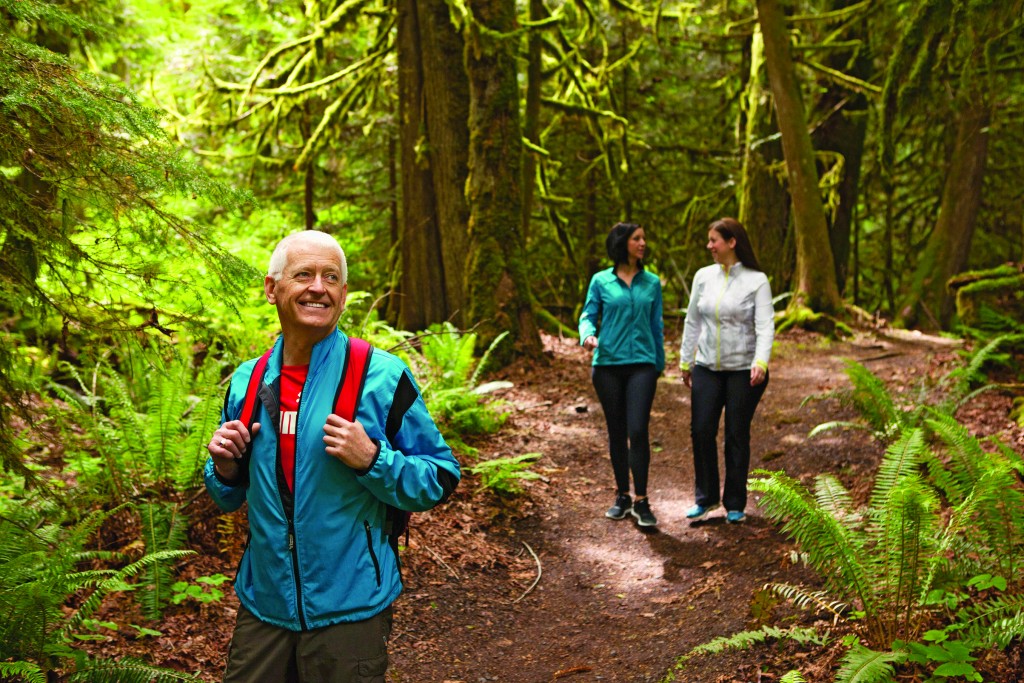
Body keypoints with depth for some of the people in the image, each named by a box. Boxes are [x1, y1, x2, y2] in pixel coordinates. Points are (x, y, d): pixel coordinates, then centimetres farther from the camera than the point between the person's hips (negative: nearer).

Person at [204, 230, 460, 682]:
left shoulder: (382, 376, -10)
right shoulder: (246, 382, 3)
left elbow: (441, 480, -7)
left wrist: (371, 460, -23)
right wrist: (225, 469, -6)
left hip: (349, 611, -4)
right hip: (262, 606, 4)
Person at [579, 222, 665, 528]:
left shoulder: (652, 283, 7)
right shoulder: (601, 281, 3)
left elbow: (657, 326, 12)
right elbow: (588, 315, 4)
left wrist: (660, 364, 15)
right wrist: (588, 335, -19)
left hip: (641, 364, 0)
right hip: (608, 364, 0)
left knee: (638, 431, -12)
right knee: (616, 432, 9)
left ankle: (641, 501, -5)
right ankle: (622, 496, 22)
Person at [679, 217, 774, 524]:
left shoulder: (756, 280, -7)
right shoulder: (704, 276, 4)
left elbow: (765, 325, -14)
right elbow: (693, 321, 11)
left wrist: (761, 362, -28)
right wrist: (685, 361, 12)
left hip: (744, 369, -3)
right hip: (707, 368, 3)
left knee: (737, 435, 4)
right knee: (701, 430, -1)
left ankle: (735, 504, 18)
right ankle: (706, 498, 17)